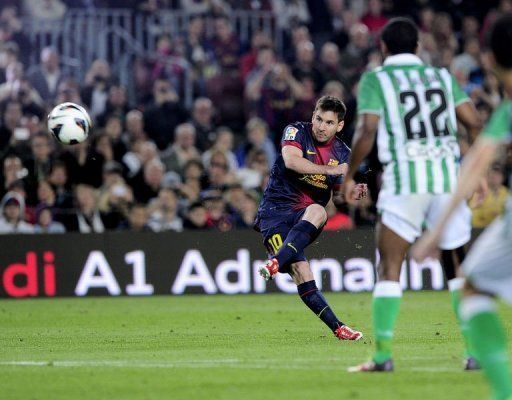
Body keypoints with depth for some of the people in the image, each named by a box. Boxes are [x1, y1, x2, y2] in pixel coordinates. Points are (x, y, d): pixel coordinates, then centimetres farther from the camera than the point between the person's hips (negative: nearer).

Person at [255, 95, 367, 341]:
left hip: (307, 217, 3)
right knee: (300, 270, -24)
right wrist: (330, 170, -25)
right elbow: (291, 160, -23)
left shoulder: (343, 153, 11)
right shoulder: (296, 132, -2)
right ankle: (337, 327, -24)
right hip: (276, 210, -3)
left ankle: (276, 263, -51)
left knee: (317, 211, -36)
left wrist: (354, 192, -3)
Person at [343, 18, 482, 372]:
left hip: (404, 180, -3)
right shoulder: (441, 76, 14)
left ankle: (383, 354, -7)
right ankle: (477, 351, 6)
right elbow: (475, 123, 7)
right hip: (448, 177, 3)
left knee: (389, 268, 1)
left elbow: (366, 132, -8)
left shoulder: (375, 79, 3)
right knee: (460, 268, 11)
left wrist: (350, 176, 2)